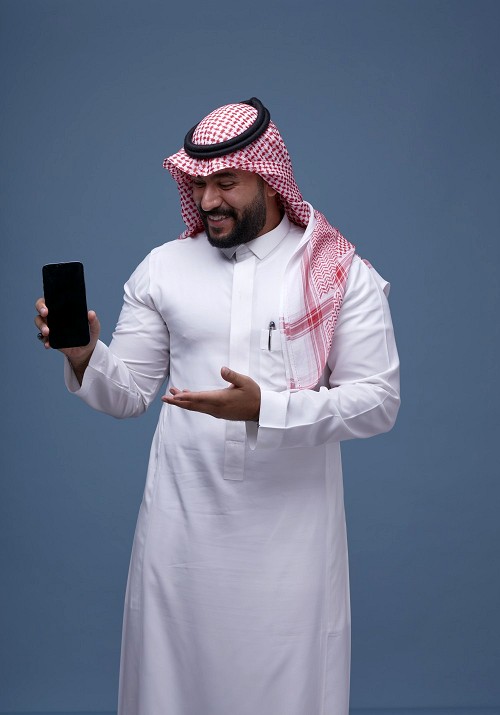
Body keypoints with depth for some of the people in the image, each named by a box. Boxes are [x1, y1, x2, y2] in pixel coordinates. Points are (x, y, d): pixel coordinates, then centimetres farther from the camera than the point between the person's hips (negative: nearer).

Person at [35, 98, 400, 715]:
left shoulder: (342, 273, -2)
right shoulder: (162, 268, 6)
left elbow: (379, 401, -8)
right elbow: (128, 394, 7)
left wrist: (265, 408, -21)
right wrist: (84, 357, -15)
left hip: (292, 526, -2)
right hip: (183, 522, 2)